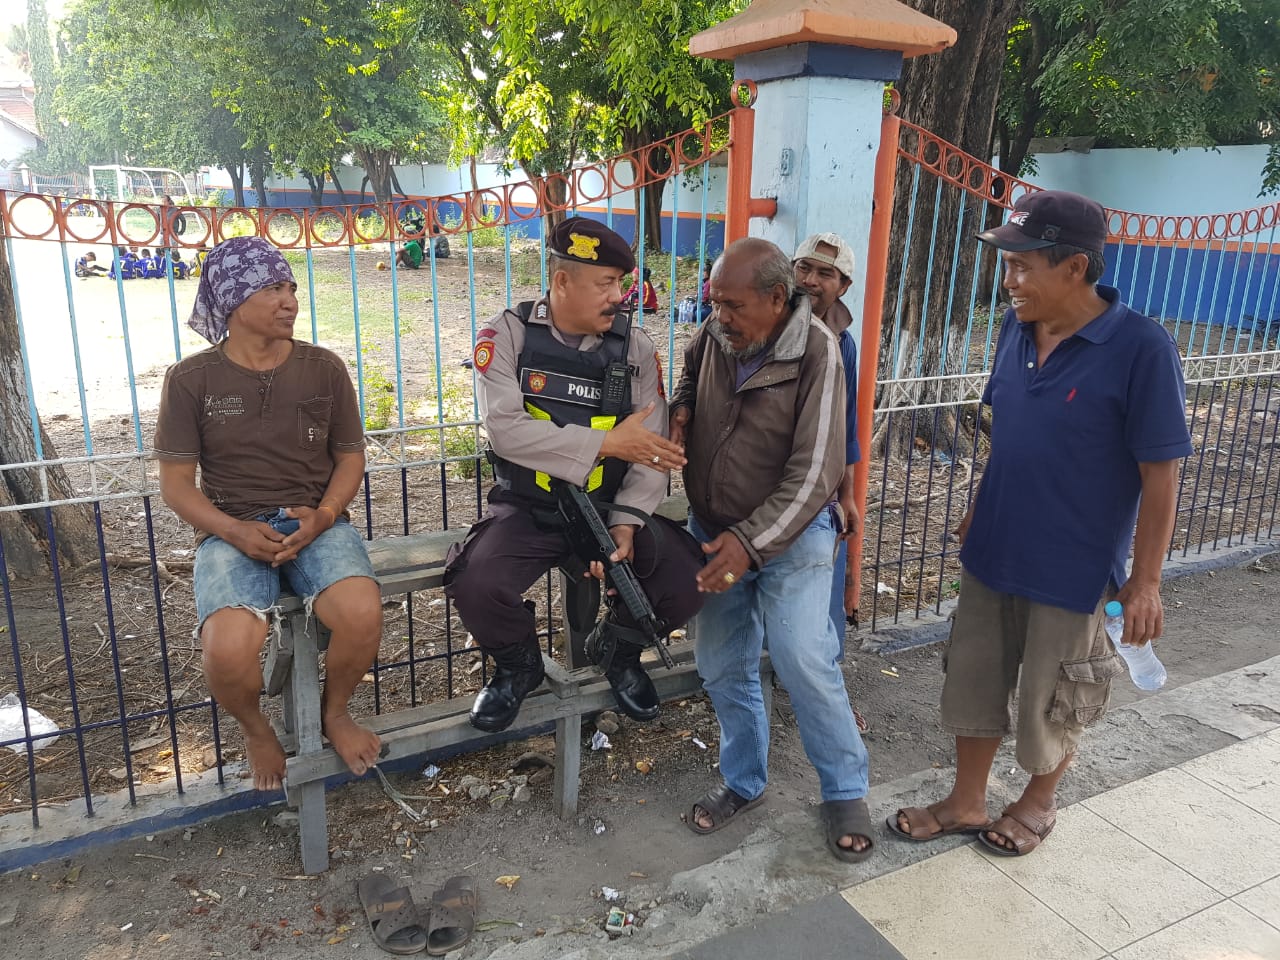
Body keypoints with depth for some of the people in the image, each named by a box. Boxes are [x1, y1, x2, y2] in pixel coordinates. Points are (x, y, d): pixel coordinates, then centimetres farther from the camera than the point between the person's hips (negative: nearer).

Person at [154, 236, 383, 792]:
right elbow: (176, 482, 2)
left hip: (316, 523, 1)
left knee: (362, 614, -30)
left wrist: (322, 516, -11)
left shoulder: (324, 368, 4)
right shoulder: (191, 379, 0)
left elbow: (350, 456, 9)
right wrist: (235, 532, -15)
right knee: (228, 650, -29)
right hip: (231, 531, -1)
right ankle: (255, 728, 10)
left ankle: (334, 712, 5)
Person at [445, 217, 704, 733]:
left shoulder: (636, 347, 0)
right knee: (477, 587, -29)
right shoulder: (507, 335, -7)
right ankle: (519, 665, 8)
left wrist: (625, 524, -18)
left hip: (610, 507, 2)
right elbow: (505, 429, -20)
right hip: (526, 510, -2)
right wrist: (608, 443, -24)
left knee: (688, 579, -19)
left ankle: (619, 650, 15)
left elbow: (652, 450, -4)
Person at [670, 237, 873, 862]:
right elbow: (690, 373, 22)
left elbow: (815, 473, -20)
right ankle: (743, 782, 32)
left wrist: (751, 541, -26)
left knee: (805, 664, -12)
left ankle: (846, 793, 12)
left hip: (789, 536, -5)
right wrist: (680, 410, -2)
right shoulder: (714, 335, -3)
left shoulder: (816, 353, -18)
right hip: (713, 531, 5)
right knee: (722, 667, 11)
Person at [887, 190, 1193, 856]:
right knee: (971, 682, 16)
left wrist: (1144, 581, -13)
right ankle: (966, 802, 36)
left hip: (1074, 569, -5)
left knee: (1050, 702, 14)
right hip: (992, 552, 6)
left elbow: (1160, 475, -15)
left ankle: (1040, 801, 41)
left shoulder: (1141, 350, -20)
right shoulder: (1016, 328, -2)